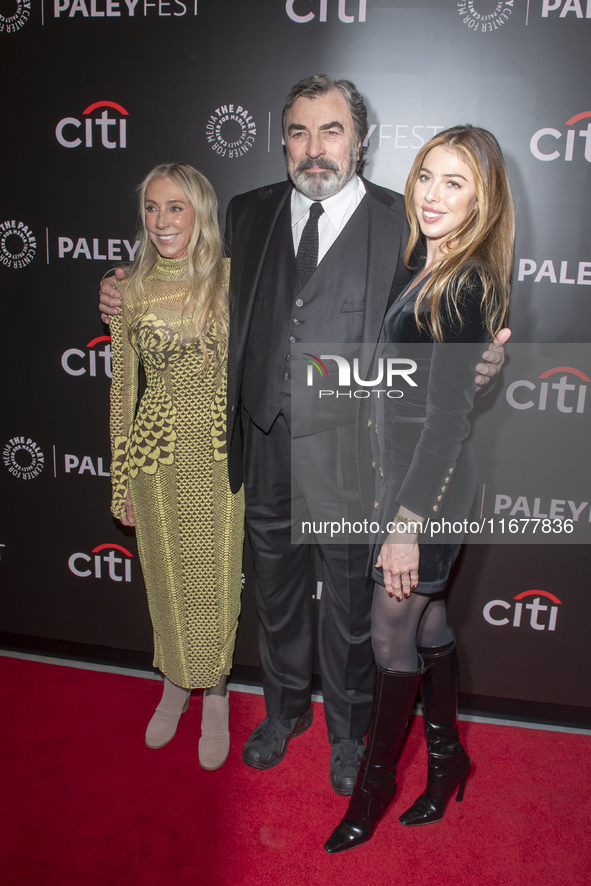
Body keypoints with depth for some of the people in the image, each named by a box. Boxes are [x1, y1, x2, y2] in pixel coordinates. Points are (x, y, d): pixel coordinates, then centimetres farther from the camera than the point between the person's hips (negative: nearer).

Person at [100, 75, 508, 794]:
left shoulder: (402, 223, -4)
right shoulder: (247, 214, 6)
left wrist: (477, 363, -24)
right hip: (267, 441, 4)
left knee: (349, 600, 14)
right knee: (275, 589, 20)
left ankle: (349, 729, 41)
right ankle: (284, 709, 47)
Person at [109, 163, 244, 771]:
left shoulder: (232, 279, -4)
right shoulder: (130, 292, 0)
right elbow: (122, 387, 4)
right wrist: (121, 482, 5)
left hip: (223, 453, -1)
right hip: (157, 454, 1)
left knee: (217, 580, 10)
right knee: (167, 577, 15)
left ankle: (214, 694, 34)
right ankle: (176, 683, 41)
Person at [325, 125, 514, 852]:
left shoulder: (462, 285, -19)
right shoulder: (442, 272, 10)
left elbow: (448, 415, -22)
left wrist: (406, 522, -20)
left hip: (430, 483, -9)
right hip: (409, 471, 9)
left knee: (393, 634, 5)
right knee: (425, 621, 19)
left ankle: (375, 781, 27)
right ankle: (446, 757, 39)